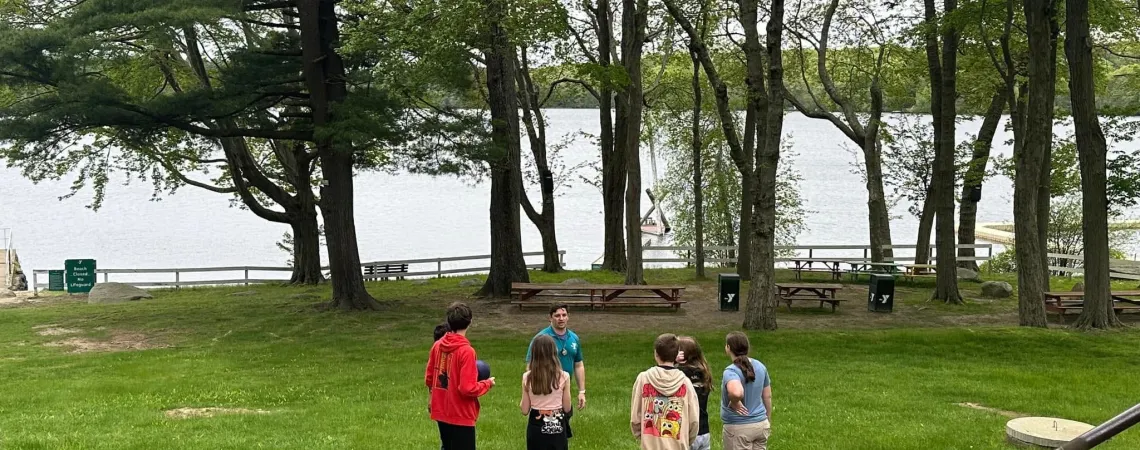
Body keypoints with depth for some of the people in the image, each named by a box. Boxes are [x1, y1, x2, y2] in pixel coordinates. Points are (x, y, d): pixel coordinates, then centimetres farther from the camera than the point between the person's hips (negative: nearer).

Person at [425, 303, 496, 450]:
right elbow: (468, 388, -21)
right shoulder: (466, 351, -20)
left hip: (441, 413, 7)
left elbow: (428, 379, 8)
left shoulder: (437, 346, 0)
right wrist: (487, 383, -4)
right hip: (461, 416, -7)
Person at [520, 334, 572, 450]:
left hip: (536, 427, 1)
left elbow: (525, 410, -2)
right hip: (557, 427, -1)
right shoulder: (563, 376, -10)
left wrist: (521, 402, 19)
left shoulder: (528, 377, -8)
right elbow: (567, 408, -2)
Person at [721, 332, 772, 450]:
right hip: (761, 424, 6)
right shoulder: (760, 366, 2)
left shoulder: (731, 371, -19)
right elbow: (767, 397, 11)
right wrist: (768, 421, 22)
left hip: (739, 428, -6)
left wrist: (734, 403, -20)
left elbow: (737, 392, -41)